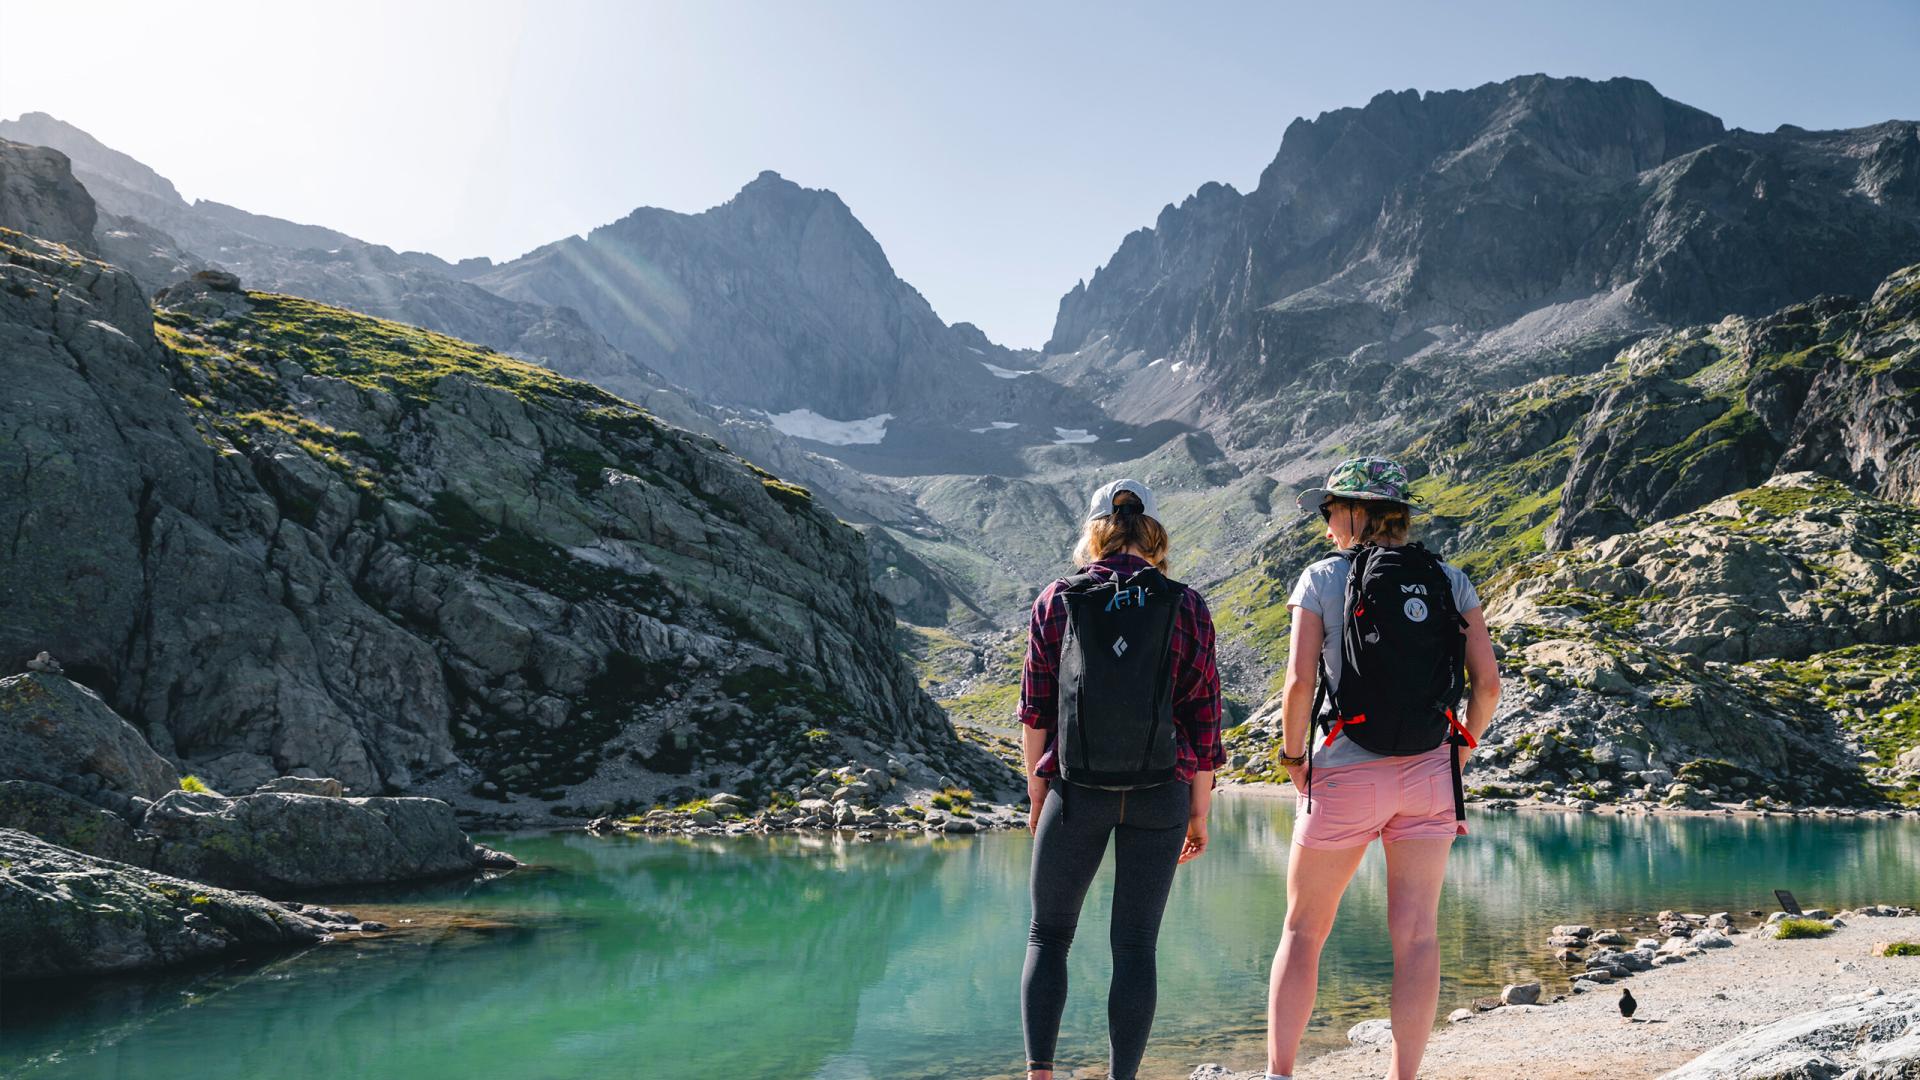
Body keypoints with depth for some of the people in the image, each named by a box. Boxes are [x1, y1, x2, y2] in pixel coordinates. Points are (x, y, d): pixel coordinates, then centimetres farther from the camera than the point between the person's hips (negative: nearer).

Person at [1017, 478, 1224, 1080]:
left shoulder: (1057, 601, 1)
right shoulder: (1186, 607, 1)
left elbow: (1035, 709, 3)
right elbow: (1203, 716, 1)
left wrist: (1037, 794, 13)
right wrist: (1199, 814, 8)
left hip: (1076, 792, 0)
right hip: (1161, 794, 0)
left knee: (1048, 934, 14)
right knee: (1135, 944, 8)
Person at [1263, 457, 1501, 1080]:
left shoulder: (1323, 578, -4)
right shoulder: (1450, 582, 6)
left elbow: (1300, 681, -14)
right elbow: (1488, 683, 0)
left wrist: (1292, 757, -1)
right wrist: (1462, 748, 14)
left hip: (1343, 776, -3)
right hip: (1429, 774, 3)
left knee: (1303, 930, 9)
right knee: (1416, 935, 6)